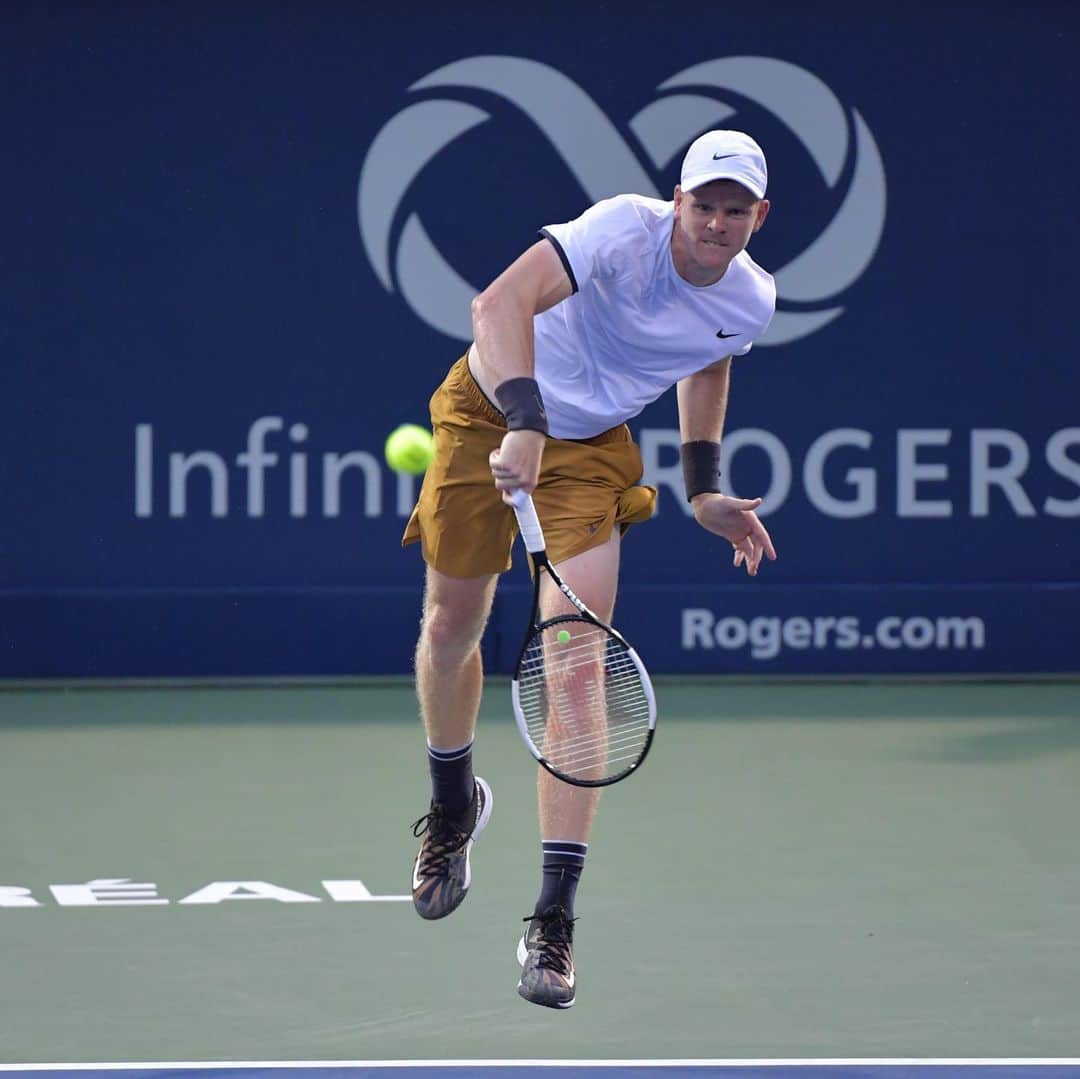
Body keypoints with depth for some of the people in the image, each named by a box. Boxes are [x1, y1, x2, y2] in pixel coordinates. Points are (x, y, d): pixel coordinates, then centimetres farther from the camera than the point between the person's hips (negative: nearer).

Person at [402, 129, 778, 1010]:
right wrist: (525, 424, -54)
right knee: (451, 627, 8)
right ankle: (454, 805, 43)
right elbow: (503, 303, -42)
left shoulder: (751, 303, -10)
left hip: (591, 446, 3)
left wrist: (705, 491, 10)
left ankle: (553, 921, -15)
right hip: (491, 410, -2)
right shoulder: (627, 231, -29)